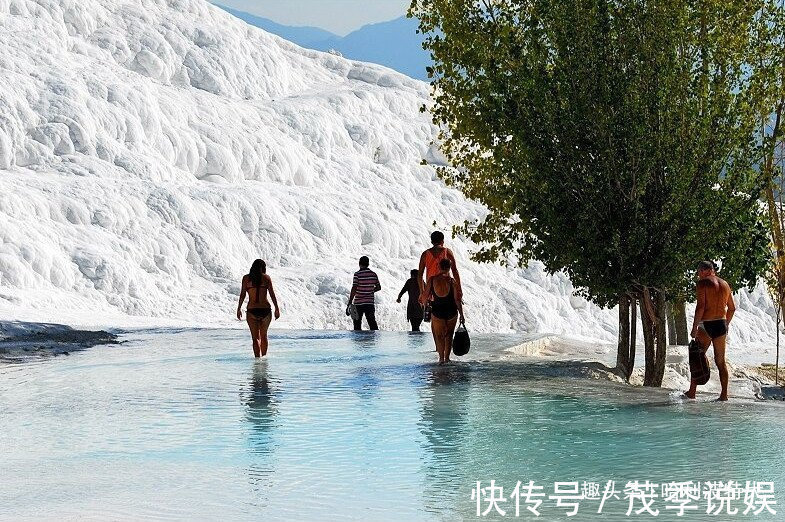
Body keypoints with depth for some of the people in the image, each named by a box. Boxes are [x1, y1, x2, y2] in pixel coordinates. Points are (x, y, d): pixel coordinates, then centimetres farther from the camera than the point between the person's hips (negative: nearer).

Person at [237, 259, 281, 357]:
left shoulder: (246, 278, 2)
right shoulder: (266, 277, 2)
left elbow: (242, 295, -1)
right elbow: (272, 294, -1)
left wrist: (239, 309, 5)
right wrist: (277, 309, 4)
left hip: (252, 311, -1)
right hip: (265, 310, 1)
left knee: (256, 338, 0)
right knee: (264, 336, 20)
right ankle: (264, 356, 29)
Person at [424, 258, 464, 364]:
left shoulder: (432, 280, -9)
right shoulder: (452, 282, -12)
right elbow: (457, 300, -10)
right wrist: (461, 315, -2)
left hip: (437, 312, 0)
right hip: (451, 312, 0)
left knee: (439, 335, 12)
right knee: (449, 335, 17)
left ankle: (441, 357, 1)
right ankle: (447, 357, 16)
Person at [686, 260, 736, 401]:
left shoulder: (703, 283, -7)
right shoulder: (725, 284, 13)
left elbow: (701, 306, -16)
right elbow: (732, 308, 18)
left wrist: (694, 328, -14)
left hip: (706, 325, -6)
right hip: (721, 324, 6)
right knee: (721, 361, 10)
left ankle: (692, 392, 1)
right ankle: (724, 394, 7)